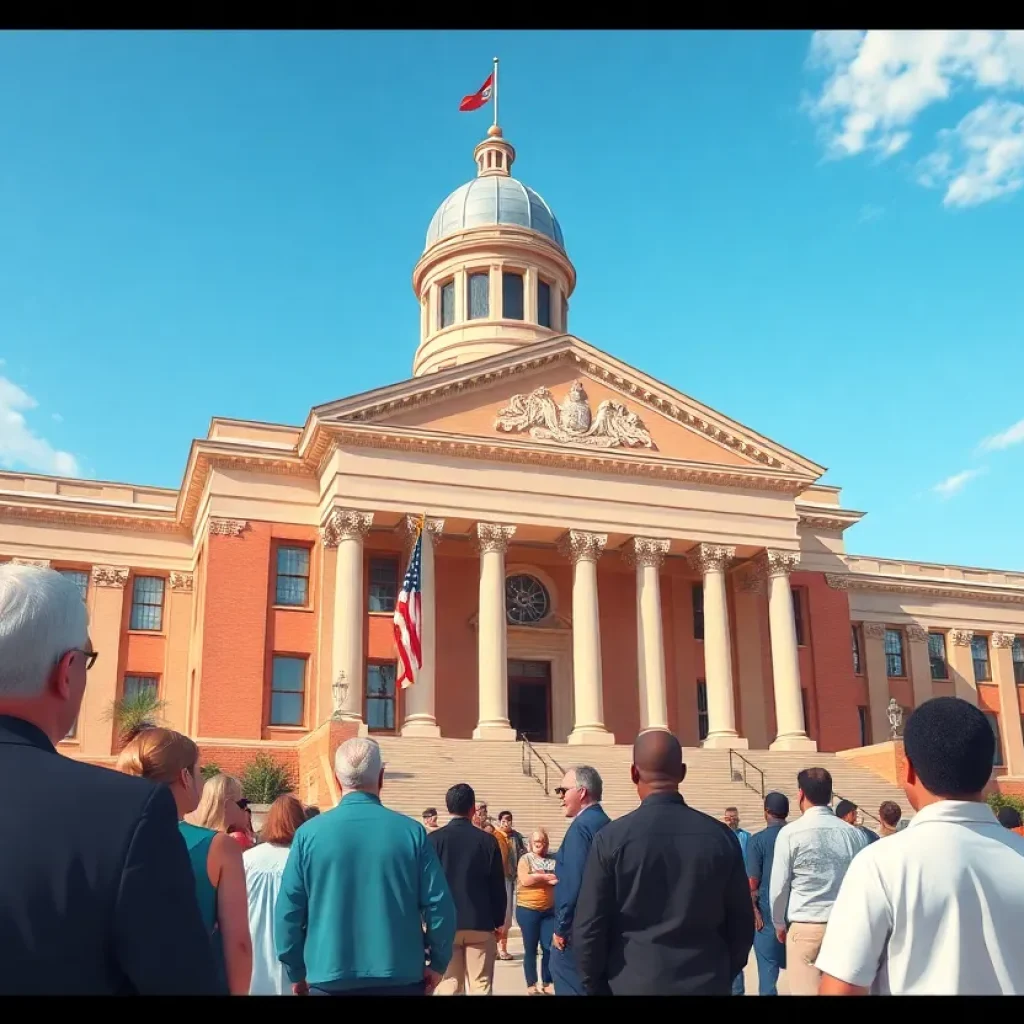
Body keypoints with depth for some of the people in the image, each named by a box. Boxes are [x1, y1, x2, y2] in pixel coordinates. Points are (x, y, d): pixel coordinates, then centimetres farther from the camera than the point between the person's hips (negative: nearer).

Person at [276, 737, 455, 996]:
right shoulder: (411, 831, -6)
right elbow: (439, 906, -5)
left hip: (330, 980, 0)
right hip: (400, 979, 0)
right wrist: (437, 964, 8)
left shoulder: (309, 834, -6)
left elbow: (287, 912, -3)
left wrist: (297, 974, 9)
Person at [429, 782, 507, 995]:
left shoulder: (433, 839, -4)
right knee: (481, 986, 5)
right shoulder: (488, 840, -4)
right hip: (480, 923, 0)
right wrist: (499, 922, 12)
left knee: (448, 986, 5)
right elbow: (498, 887, 1)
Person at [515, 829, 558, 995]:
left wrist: (537, 878, -14)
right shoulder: (525, 859, -2)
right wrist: (545, 877, -11)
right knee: (530, 949, 5)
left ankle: (547, 983, 14)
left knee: (549, 948, 3)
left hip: (549, 910, 3)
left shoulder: (553, 859, 8)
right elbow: (525, 880, -16)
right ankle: (531, 985, 12)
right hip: (528, 910, -3)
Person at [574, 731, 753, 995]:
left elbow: (588, 928, -8)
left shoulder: (612, 838, -10)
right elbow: (742, 923, 5)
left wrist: (595, 986, 6)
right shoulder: (721, 836, -3)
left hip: (635, 984, -2)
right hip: (707, 984, 2)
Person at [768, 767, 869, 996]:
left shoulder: (791, 833, -10)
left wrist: (779, 924, 13)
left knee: (806, 990, 2)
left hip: (805, 928, -4)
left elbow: (779, 887, -3)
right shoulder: (855, 835, -1)